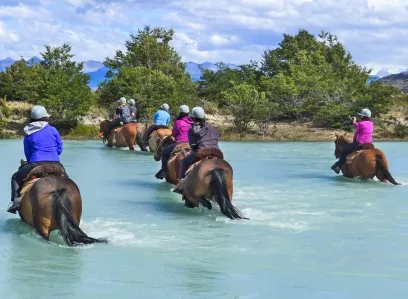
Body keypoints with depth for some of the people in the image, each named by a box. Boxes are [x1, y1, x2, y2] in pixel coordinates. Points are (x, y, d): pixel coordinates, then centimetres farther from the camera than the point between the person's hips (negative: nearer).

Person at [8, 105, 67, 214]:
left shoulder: (28, 135, 8)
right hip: (55, 164, 1)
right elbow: (60, 149, 10)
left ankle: (16, 199, -1)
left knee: (16, 178, 19)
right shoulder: (52, 130, 7)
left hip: (35, 164, -1)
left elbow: (27, 154, 14)